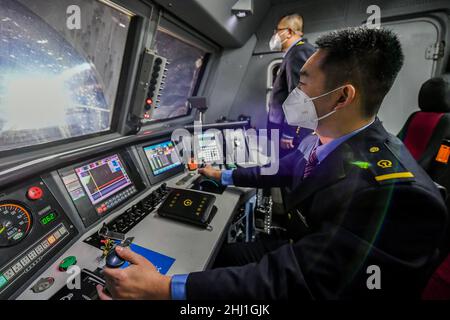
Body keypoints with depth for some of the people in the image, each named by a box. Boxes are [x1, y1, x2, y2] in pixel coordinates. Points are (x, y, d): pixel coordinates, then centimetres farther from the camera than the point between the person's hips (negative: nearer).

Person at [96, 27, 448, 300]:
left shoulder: (393, 190, -35)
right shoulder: (322, 137, -9)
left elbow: (298, 280, -36)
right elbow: (282, 170, 7)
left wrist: (164, 288, -37)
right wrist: (226, 175, 16)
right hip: (295, 245, 6)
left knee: (216, 255, -2)